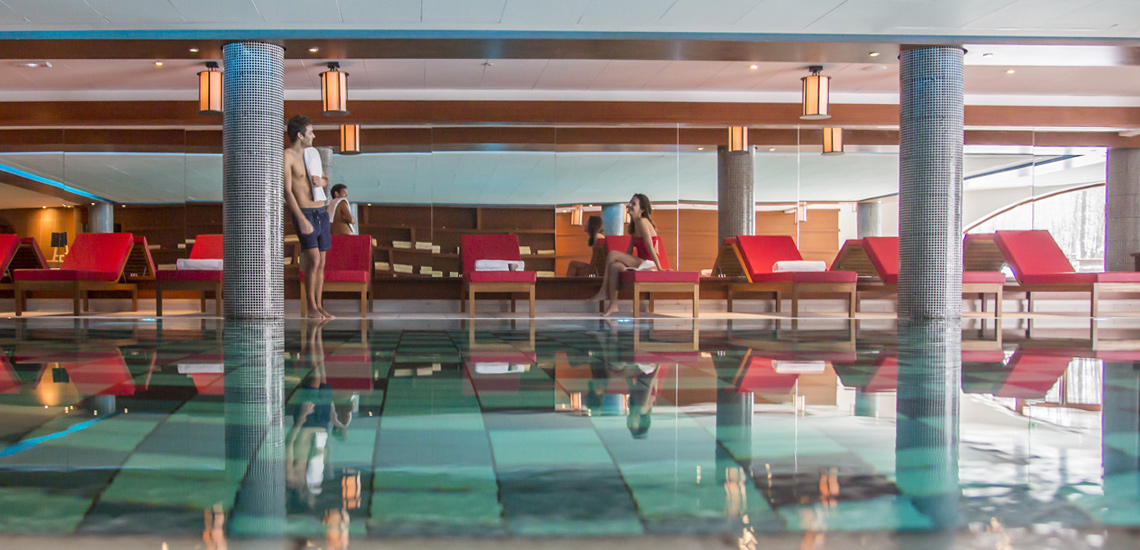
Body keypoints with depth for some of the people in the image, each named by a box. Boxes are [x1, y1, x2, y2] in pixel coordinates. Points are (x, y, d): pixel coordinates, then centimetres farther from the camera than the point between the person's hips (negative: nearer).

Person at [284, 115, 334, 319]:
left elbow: (326, 180, 26)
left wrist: (322, 181, 0)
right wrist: (301, 219, -21)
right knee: (313, 260, -14)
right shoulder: (287, 156, -8)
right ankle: (311, 308, -5)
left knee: (321, 263, 7)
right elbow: (287, 191, -14)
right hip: (305, 213, -7)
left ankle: (319, 306, 13)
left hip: (322, 212, 7)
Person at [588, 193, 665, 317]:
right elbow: (630, 250, 18)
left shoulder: (642, 222, -11)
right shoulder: (634, 225, 18)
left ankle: (603, 291, -10)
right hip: (641, 263, 8)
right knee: (615, 266, -16)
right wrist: (623, 261, 12)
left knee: (612, 254, -18)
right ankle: (613, 305, -20)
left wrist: (659, 268, -19)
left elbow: (650, 247, -17)